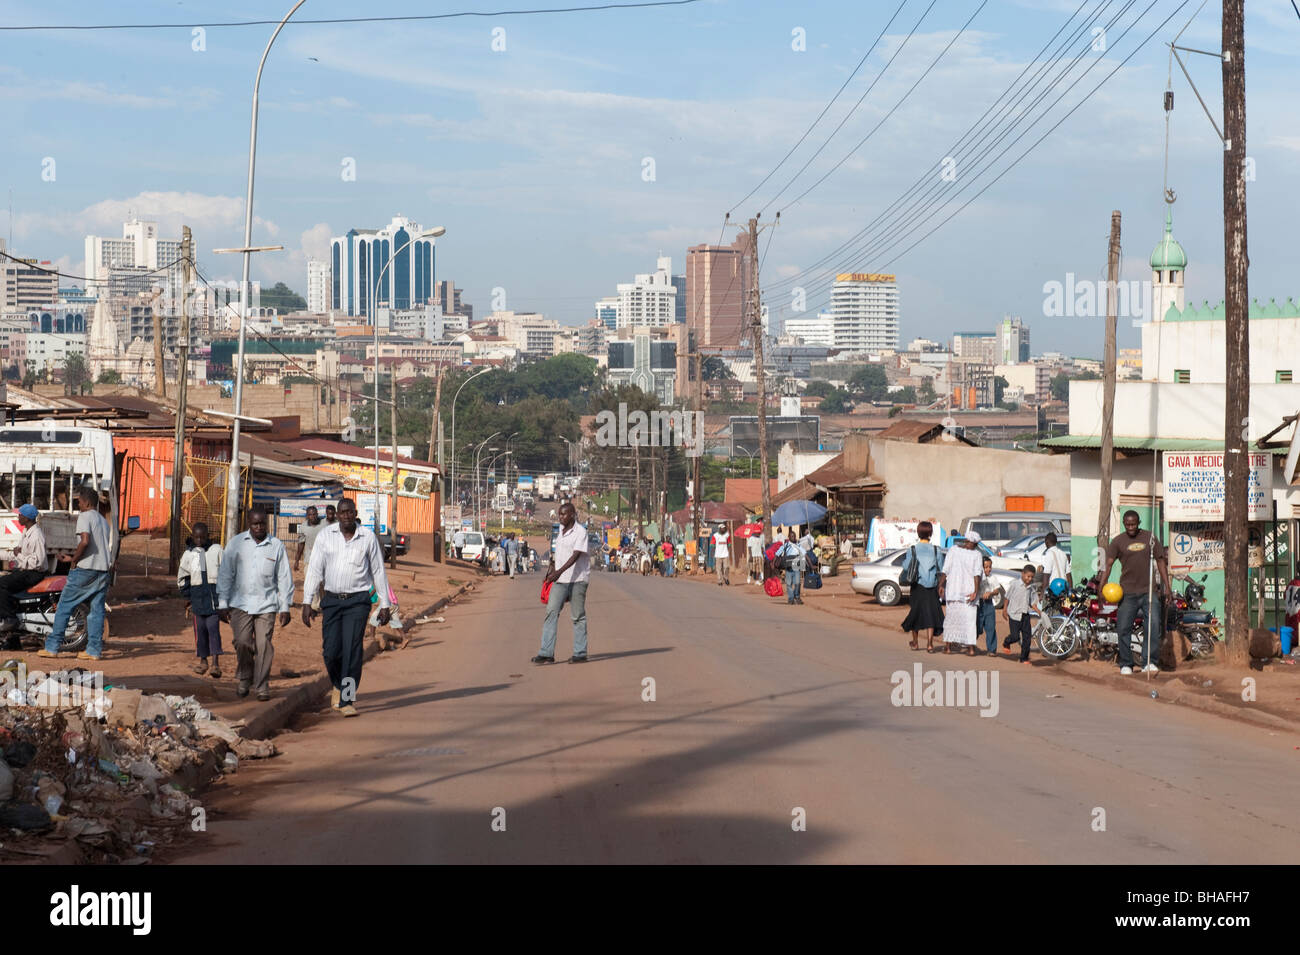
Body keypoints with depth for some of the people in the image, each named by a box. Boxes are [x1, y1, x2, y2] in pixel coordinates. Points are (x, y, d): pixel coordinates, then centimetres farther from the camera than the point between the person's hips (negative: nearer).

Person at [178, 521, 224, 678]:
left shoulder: (216, 550, 4)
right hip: (197, 593, 3)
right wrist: (187, 597, 14)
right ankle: (203, 661, 21)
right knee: (200, 628, 7)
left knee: (213, 627, -10)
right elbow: (182, 577, 18)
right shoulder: (188, 554, 10)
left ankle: (216, 663, -14)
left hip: (214, 590, -2)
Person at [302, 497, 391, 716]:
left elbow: (378, 571, 7)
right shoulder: (325, 536, 3)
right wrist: (307, 602, -4)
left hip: (357, 601, -1)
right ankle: (337, 685, 28)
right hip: (332, 600, 1)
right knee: (331, 651, -3)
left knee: (352, 651, -10)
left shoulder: (368, 537, 1)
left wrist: (385, 604, 5)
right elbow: (315, 570, 3)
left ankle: (347, 700, -5)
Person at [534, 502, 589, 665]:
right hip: (560, 579, 7)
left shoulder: (580, 532, -12)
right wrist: (552, 568, 27)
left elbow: (576, 555, -22)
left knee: (578, 616, 0)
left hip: (577, 579, -7)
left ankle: (580, 654, 7)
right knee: (551, 612, -3)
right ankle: (547, 653, -6)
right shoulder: (561, 530, 13)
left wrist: (559, 571, -32)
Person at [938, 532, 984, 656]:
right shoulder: (976, 554, -2)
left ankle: (948, 645, 11)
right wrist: (975, 592, -13)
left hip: (952, 590, 1)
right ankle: (971, 647, -3)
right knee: (969, 619, 4)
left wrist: (941, 585, 2)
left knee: (950, 617, 12)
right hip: (969, 591, -1)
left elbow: (945, 570, -3)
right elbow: (977, 574, -10)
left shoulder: (953, 550, 0)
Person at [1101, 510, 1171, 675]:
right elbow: (1108, 564, -2)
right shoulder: (1118, 541, 3)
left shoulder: (1150, 538, 7)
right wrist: (1101, 585, -16)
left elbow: (1160, 561, 11)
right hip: (1128, 592, -1)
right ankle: (1126, 664, 9)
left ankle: (1149, 662, -4)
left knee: (1154, 625, -11)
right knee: (1123, 628, -2)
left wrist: (1167, 586, 5)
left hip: (1149, 591, 1)